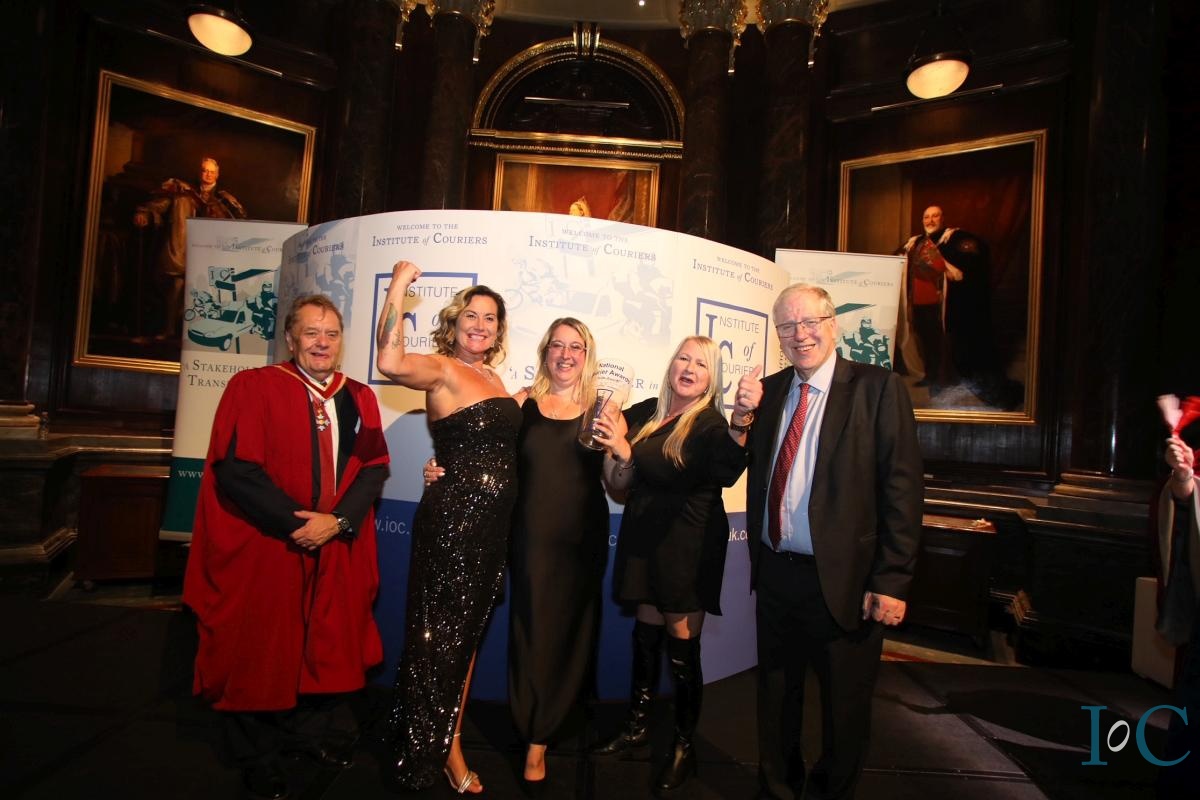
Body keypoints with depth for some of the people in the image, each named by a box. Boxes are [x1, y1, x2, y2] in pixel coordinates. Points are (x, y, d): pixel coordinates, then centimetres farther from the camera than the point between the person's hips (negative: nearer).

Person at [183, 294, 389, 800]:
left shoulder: (360, 399, 6)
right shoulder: (254, 388, -7)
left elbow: (374, 469, 1)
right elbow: (236, 469, -14)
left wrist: (337, 521, -14)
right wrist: (298, 523, -17)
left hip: (338, 550, 4)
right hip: (266, 548, -3)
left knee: (327, 646, 13)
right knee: (261, 652, 9)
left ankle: (316, 733, 34)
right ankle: (259, 758, 30)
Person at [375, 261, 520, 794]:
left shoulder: (494, 379, 13)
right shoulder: (442, 369, -10)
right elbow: (391, 364, -32)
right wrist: (398, 289, -26)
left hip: (492, 524, 8)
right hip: (451, 520, -8)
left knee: (467, 634, 18)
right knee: (439, 636, 5)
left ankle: (449, 740, 36)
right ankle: (431, 750, 25)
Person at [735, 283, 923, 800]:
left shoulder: (878, 388, -9)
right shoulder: (768, 390, 6)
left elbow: (902, 489, -12)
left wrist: (892, 581, -15)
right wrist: (741, 419, -10)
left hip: (843, 581, -4)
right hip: (775, 573, 5)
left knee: (844, 705, 15)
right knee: (776, 698, 21)